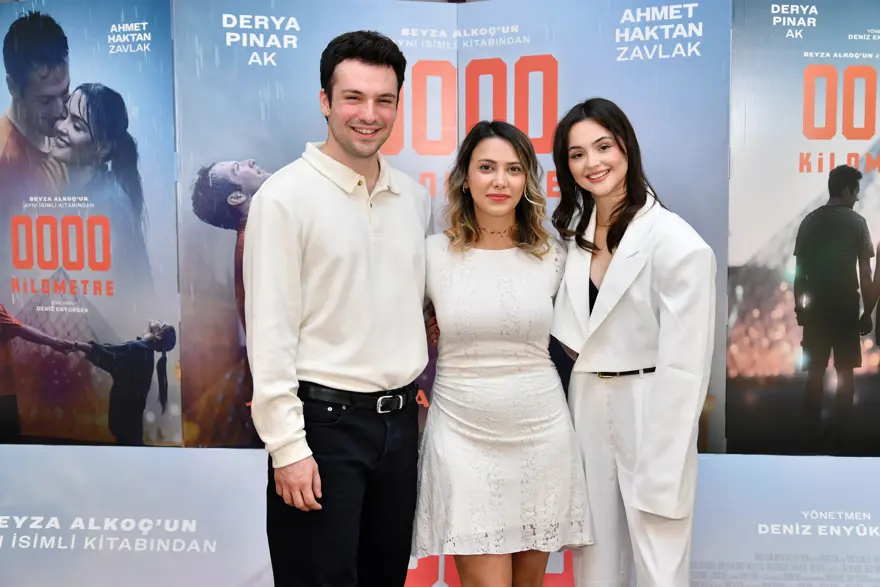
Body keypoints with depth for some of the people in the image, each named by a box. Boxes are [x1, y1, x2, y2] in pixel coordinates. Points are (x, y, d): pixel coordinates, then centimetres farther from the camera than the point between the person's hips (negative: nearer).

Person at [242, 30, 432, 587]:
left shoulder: (415, 196, 8)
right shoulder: (286, 196, -10)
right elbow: (269, 332, -13)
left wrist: (413, 404, 14)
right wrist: (287, 447, -15)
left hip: (400, 419, 6)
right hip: (324, 420, -6)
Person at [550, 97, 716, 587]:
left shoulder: (676, 242, -16)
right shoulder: (577, 230, 6)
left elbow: (684, 366, -18)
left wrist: (660, 475, -17)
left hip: (650, 411, -6)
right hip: (586, 404, 6)